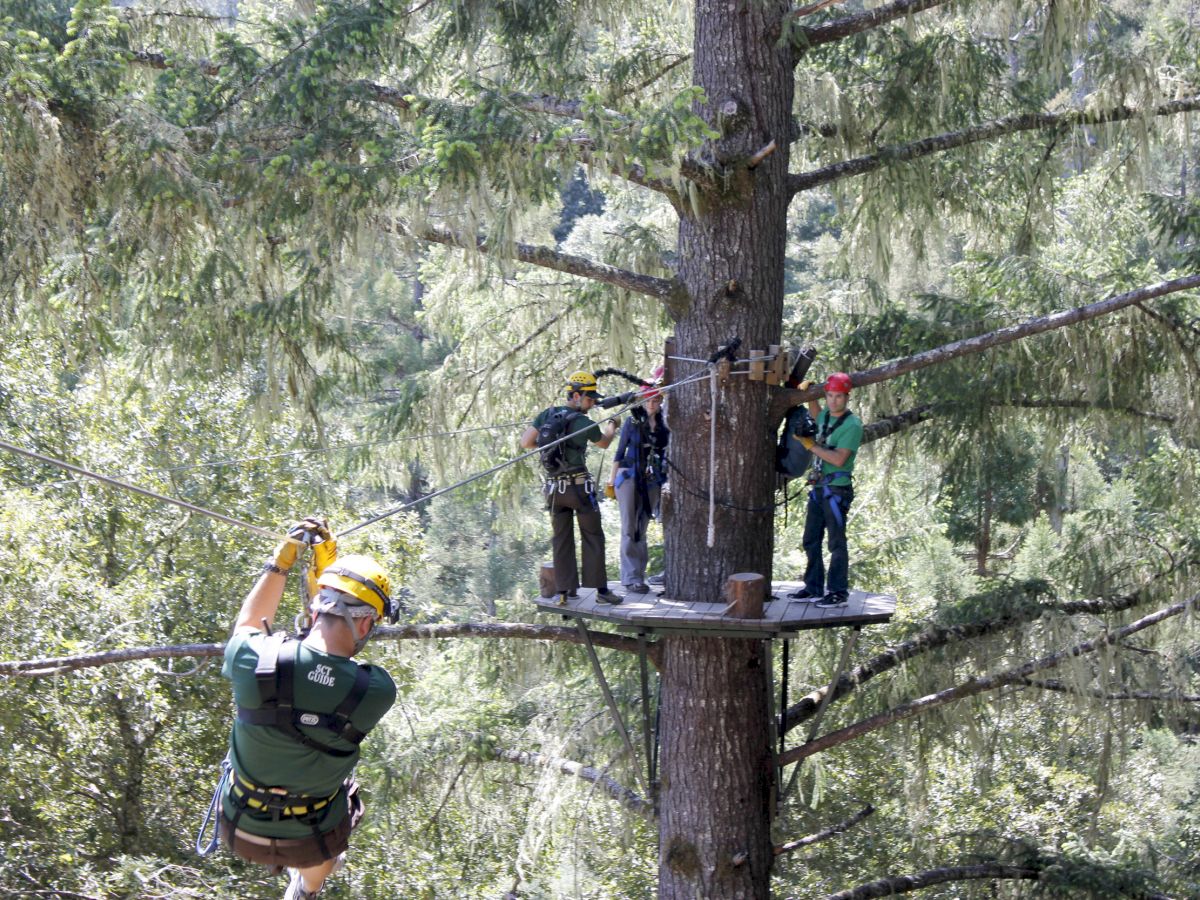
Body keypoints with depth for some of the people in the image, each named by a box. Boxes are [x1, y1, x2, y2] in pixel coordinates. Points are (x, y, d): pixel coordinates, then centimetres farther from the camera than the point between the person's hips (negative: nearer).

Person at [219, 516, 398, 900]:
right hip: (310, 843, -1)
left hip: (241, 832, 1)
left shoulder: (254, 662, -27)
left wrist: (281, 561, 1)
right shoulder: (377, 692, -28)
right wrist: (325, 572, -4)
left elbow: (248, 624, -1)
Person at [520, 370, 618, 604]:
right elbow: (604, 443, 11)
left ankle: (565, 590, 9)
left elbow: (526, 442, 2)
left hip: (554, 487, 5)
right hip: (579, 486, -5)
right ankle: (600, 589, 3)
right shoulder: (585, 423, -9)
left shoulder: (547, 414, 2)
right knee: (593, 537, 4)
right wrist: (611, 427, 32)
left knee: (561, 539, 10)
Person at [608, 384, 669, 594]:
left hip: (652, 481, 3)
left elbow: (665, 454, 14)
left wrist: (665, 481, 11)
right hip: (629, 476, -3)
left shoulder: (664, 426, 7)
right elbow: (620, 450, 4)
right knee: (629, 528, -6)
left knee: (642, 529, 5)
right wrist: (613, 476, 1)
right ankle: (632, 578, -8)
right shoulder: (632, 422, 0)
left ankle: (638, 575, 8)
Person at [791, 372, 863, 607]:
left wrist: (812, 445, -15)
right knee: (811, 540, 13)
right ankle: (814, 588, 21)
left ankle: (838, 592, 2)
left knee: (836, 542, -4)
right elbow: (816, 415, 37)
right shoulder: (826, 416, 11)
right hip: (819, 488, 8)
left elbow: (839, 459, -21)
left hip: (837, 490, -8)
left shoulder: (852, 424, -12)